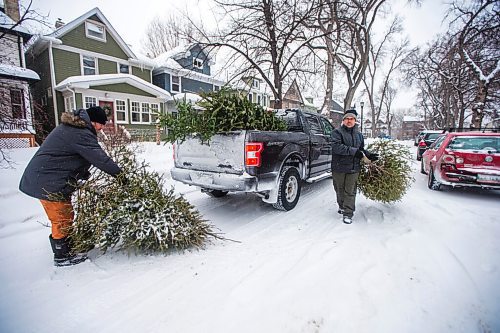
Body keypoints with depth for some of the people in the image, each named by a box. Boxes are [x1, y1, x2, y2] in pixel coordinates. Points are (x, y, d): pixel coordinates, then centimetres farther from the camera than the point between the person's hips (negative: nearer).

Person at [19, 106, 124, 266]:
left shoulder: (69, 127, 12)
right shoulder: (81, 134, -22)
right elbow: (100, 158, -25)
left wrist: (83, 174, 11)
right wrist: (120, 174, -17)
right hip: (50, 182, -11)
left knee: (61, 217, 21)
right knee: (63, 218, 3)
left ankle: (66, 247, 37)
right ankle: (62, 256, 18)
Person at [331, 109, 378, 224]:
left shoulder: (359, 135, 15)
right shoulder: (337, 132, -5)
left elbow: (361, 149, 26)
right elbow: (336, 147, -21)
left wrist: (369, 155, 7)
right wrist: (353, 151, -23)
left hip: (353, 168, 3)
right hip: (339, 167, -3)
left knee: (350, 191, 1)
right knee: (340, 189, 12)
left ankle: (348, 213, 6)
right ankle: (342, 206, 35)